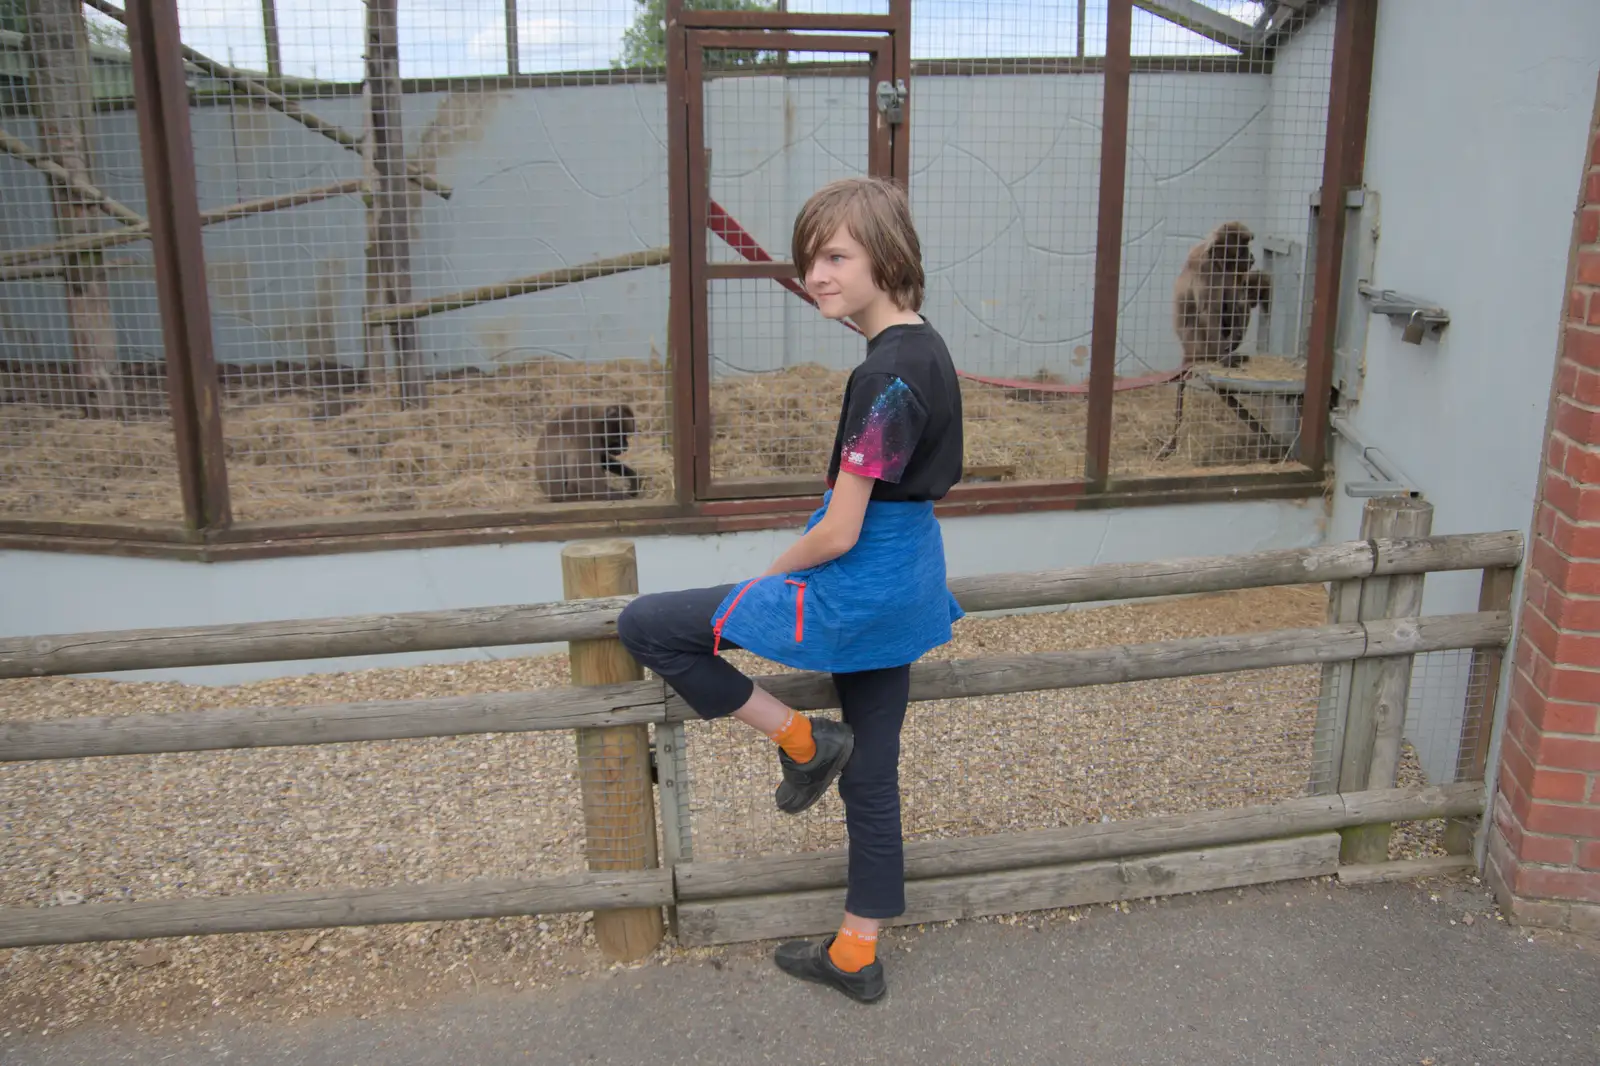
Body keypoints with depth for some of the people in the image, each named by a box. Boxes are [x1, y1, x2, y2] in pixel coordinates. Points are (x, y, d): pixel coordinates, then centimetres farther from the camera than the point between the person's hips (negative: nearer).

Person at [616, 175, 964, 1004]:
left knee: (645, 625, -2)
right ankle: (856, 955, 33)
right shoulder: (925, 349, 7)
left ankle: (800, 740, 7)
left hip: (857, 590, -10)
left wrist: (769, 578, -4)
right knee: (871, 775, 19)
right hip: (906, 588, 10)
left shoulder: (886, 375, -23)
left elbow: (839, 533, -22)